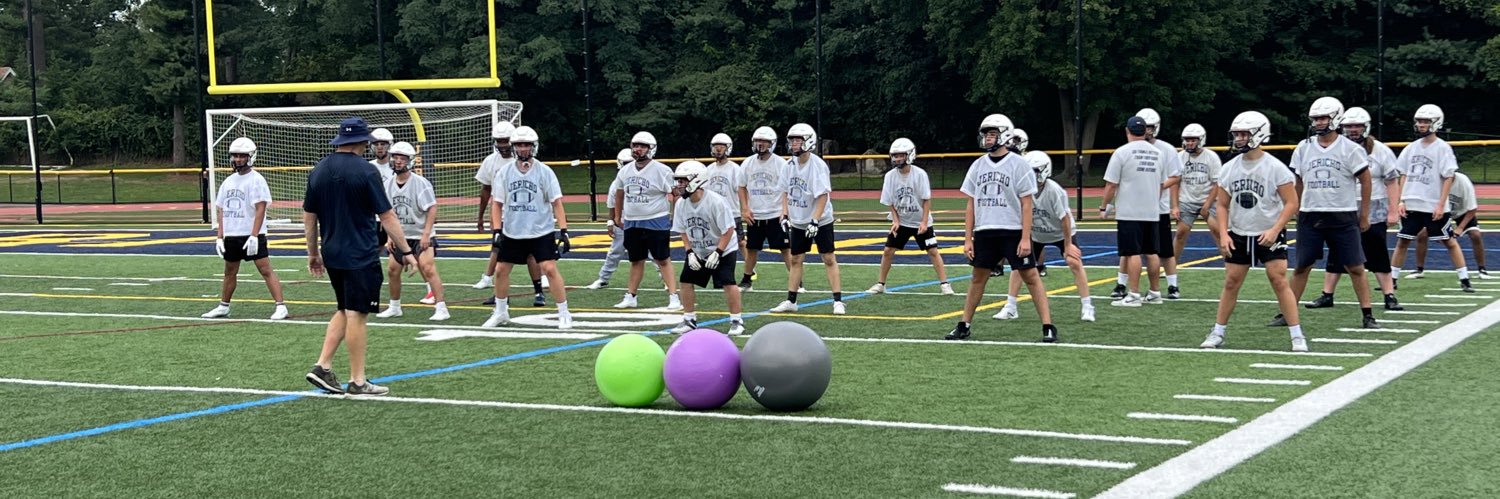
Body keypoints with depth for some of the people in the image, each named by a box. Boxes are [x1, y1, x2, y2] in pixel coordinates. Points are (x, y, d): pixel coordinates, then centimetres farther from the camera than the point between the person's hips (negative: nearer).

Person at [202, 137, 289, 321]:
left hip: (251, 235, -7)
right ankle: (223, 307, 27)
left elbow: (260, 209, -14)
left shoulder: (256, 180, -8)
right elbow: (221, 210, 15)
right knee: (229, 272, 16)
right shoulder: (229, 181, 13)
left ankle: (280, 306, -12)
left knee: (266, 270, -10)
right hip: (231, 235, 7)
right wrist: (220, 237, 8)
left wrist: (254, 236, -21)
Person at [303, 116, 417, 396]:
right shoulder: (365, 171, -12)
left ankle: (322, 366, 9)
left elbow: (309, 217, 13)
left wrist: (313, 254, 22)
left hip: (332, 255, 7)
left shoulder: (318, 171, 7)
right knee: (356, 315, -2)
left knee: (345, 311, 18)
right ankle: (357, 382, 2)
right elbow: (387, 217, -11)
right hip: (361, 257, -7)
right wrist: (406, 251, -4)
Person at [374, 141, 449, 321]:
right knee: (392, 270, 9)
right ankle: (395, 307, 27)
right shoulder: (388, 185, 4)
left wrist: (426, 234, -21)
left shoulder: (420, 183, -14)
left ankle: (441, 308, -16)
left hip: (421, 236, -6)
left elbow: (432, 209, -15)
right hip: (400, 237, 6)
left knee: (428, 269, -18)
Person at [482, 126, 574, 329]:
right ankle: (501, 313, 24)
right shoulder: (504, 173, 3)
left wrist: (563, 230, -12)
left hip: (541, 232, -3)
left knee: (550, 269, -13)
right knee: (501, 270, 6)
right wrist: (497, 231, -3)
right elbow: (497, 203, 6)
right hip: (512, 233, 3)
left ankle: (564, 314, -4)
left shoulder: (544, 172, -4)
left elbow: (556, 202, -4)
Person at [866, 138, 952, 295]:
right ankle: (880, 284, 11)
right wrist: (896, 221, -11)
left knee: (933, 251, -6)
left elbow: (926, 199, -13)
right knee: (888, 251, 0)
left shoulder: (920, 174, -17)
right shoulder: (890, 176, -8)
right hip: (901, 222, 3)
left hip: (921, 221, -3)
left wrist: (924, 222, -18)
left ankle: (944, 283, -1)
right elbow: (889, 202, -1)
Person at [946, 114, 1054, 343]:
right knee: (978, 278, 10)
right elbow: (971, 205, 11)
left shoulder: (1018, 165, -5)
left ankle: (1048, 326, -2)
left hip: (1013, 231, -4)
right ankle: (964, 326, 17)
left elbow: (1026, 205, -6)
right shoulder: (978, 166, 9)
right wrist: (967, 239, 6)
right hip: (984, 232, 4)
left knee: (1031, 277, -3)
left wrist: (1026, 238, -13)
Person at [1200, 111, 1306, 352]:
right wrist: (1223, 234, -5)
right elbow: (1222, 205, 8)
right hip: (1238, 235, 4)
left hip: (1269, 235, -4)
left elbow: (1291, 203, -10)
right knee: (1231, 283, 6)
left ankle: (1297, 336, -5)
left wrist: (1274, 230, -20)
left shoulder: (1275, 168, -11)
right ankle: (1217, 333, 15)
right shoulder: (1229, 169, 1)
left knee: (1279, 281, -9)